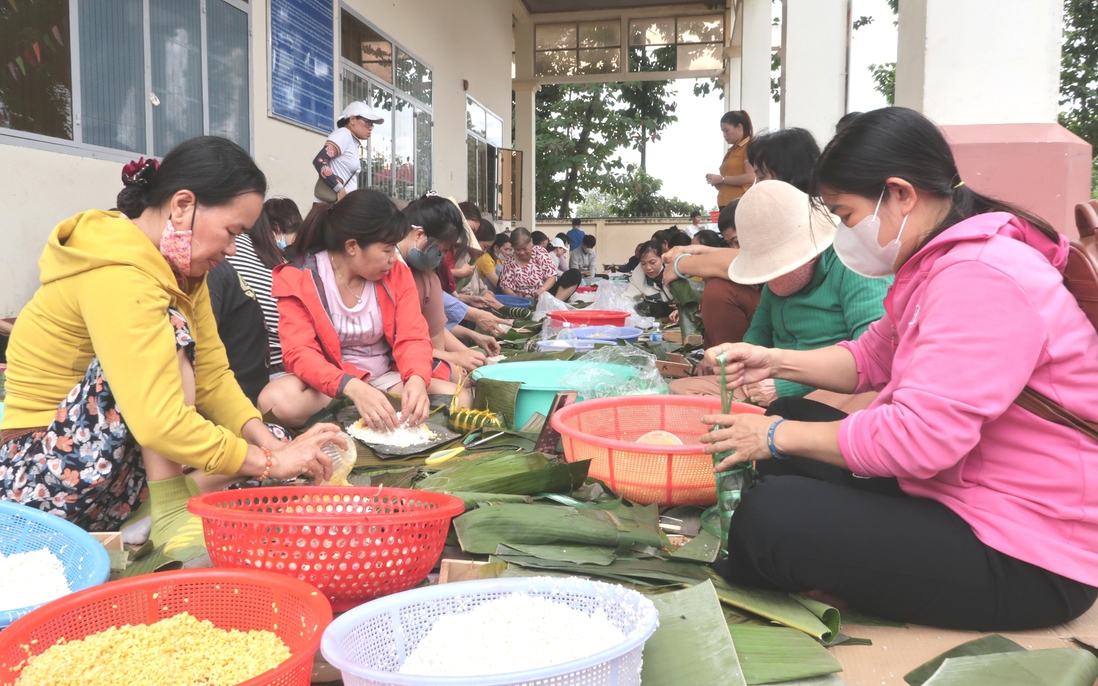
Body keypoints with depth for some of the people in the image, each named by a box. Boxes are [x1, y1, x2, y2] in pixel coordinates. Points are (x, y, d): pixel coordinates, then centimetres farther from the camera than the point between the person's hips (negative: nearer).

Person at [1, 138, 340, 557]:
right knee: (169, 332, -27)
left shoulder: (180, 266, 2)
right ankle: (170, 518, -24)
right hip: (44, 475, -9)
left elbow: (212, 377, -1)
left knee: (274, 441, 3)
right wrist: (270, 463, -28)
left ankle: (141, 519, -12)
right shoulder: (118, 275, -27)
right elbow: (158, 423, -36)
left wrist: (269, 445, -15)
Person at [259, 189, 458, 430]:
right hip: (328, 383, -3)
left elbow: (413, 337, -8)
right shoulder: (297, 279, -13)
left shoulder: (397, 274, -2)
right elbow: (299, 353, -22)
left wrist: (416, 379, -33)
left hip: (385, 378, 3)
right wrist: (352, 388, -41)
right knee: (276, 400, -35)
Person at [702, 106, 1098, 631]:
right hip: (953, 491, 11)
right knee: (792, 418, 11)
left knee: (771, 516, -22)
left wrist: (779, 436, -19)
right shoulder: (939, 262, 8)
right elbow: (871, 358, 17)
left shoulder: (981, 278, -26)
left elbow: (920, 438, -31)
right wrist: (776, 362, 1)